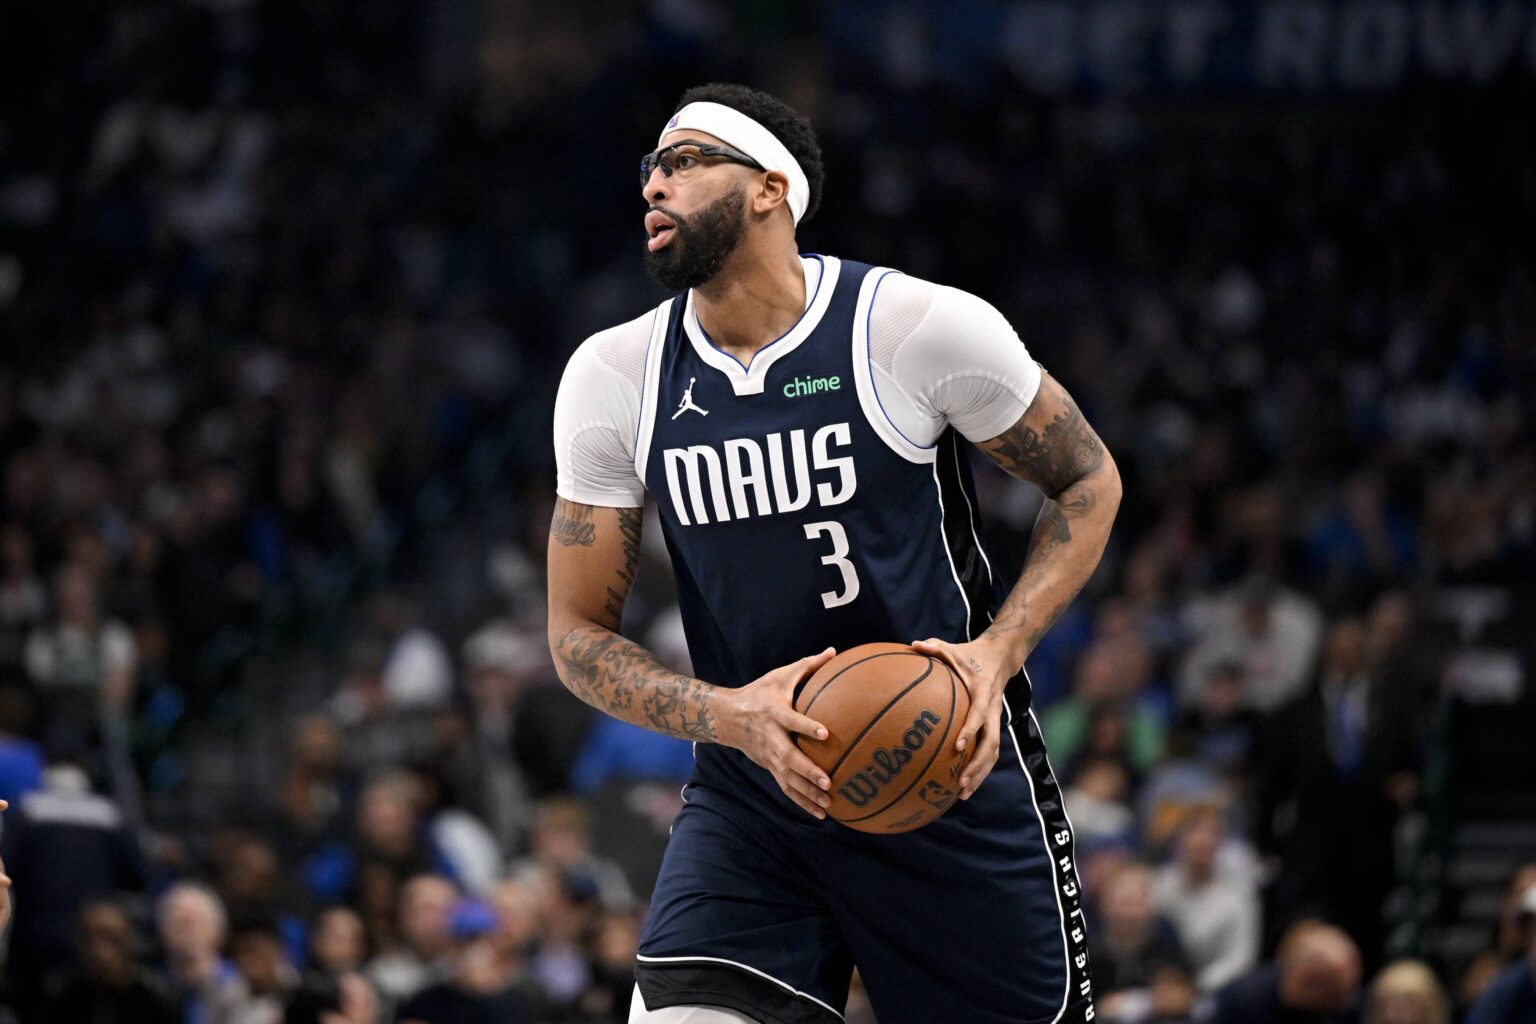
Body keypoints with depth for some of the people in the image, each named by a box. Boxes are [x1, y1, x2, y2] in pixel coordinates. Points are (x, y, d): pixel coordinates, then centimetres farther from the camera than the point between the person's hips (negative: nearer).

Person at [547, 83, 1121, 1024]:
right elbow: (579, 636, 2)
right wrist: (732, 716, -17)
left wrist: (998, 652, -15)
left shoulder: (923, 326, -11)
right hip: (753, 791, 2)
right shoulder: (611, 378, -2)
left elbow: (1088, 482, 2)